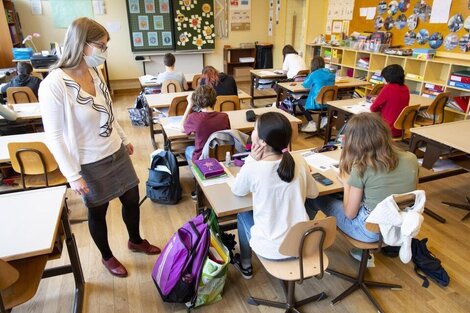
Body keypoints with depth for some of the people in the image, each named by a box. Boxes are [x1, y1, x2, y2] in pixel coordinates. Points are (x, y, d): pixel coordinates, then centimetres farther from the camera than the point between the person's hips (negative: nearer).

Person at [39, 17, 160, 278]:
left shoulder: (94, 72, -2)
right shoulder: (53, 85, -23)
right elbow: (54, 136, -18)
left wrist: (124, 139, 18)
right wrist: (73, 175, -16)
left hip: (116, 153, 7)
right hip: (90, 165, -6)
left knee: (132, 199, 18)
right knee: (97, 211, 15)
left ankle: (135, 240, 46)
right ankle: (107, 257, 41)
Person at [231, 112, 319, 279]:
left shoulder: (252, 169, -23)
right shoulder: (299, 161, -11)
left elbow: (236, 191, -1)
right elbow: (313, 193, 7)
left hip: (272, 249, -3)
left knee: (243, 214, 23)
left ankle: (245, 265, 37)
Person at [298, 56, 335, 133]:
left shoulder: (314, 74, -14)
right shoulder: (330, 73, 5)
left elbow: (305, 84, 0)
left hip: (318, 103, -7)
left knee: (300, 102, 17)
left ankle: (311, 123, 8)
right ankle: (324, 118, 20)